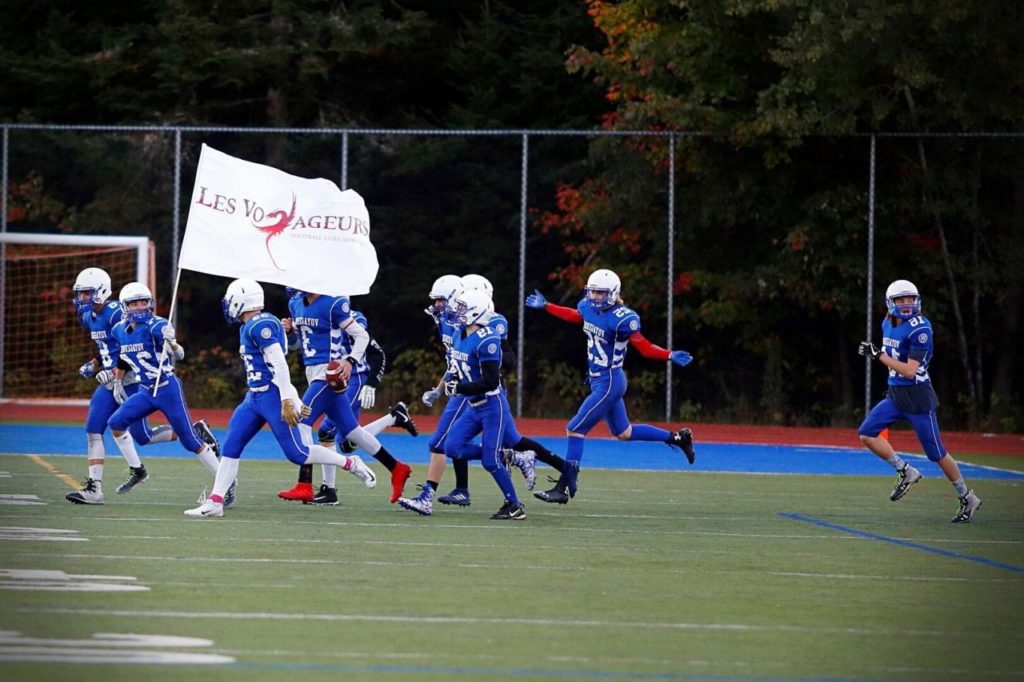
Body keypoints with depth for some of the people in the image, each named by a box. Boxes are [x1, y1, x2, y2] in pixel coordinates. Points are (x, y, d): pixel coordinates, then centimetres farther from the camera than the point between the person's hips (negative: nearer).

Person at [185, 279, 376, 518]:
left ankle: (350, 463, 11)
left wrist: (287, 402, -23)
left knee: (297, 453, -4)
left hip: (272, 396, -10)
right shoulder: (249, 328, 14)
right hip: (254, 397, 10)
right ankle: (215, 502, 2)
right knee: (230, 447, 3)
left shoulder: (260, 326, -16)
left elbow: (279, 365, -21)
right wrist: (292, 400, 22)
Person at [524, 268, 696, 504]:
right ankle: (678, 438, 36)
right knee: (623, 433, 22)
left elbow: (645, 347, -16)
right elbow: (574, 316, 25)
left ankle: (565, 487, -3)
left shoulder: (622, 319, -22)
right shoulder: (588, 307, 1)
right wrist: (545, 307, 28)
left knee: (575, 430, -8)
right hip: (599, 381, 9)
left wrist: (670, 356, -29)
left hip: (609, 383, -9)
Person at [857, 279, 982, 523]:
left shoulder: (920, 330, -18)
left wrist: (879, 355, -23)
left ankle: (967, 498, 14)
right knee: (866, 434, -7)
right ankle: (905, 472, 8)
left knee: (937, 453, -1)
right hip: (894, 395, 8)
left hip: (917, 398, -8)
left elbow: (910, 371, -23)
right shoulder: (888, 325, 7)